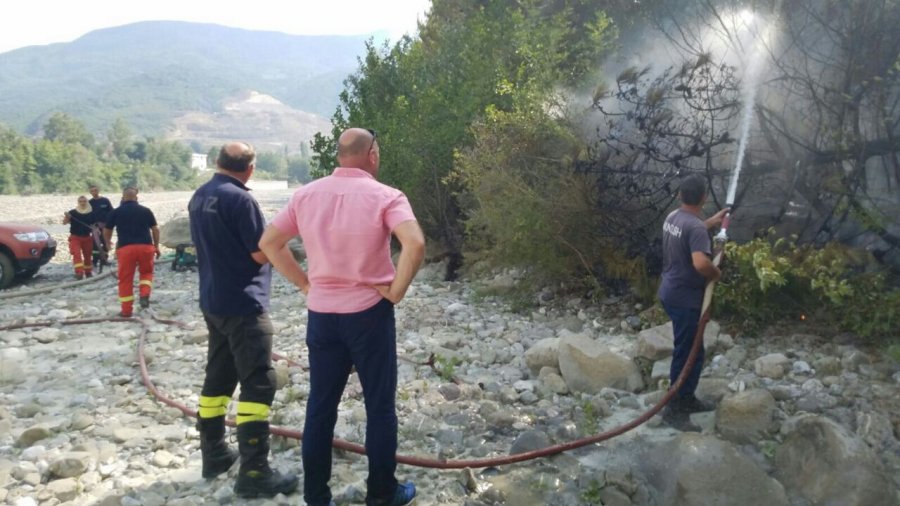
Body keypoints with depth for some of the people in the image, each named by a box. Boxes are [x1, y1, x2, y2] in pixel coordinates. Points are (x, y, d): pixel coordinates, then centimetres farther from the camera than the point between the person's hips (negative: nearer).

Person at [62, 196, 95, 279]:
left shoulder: (91, 213, 2)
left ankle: (88, 272, 28)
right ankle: (79, 272, -24)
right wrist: (67, 217, -32)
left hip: (87, 237, 3)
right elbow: (64, 222, -11)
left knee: (87, 255, 12)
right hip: (75, 237, -3)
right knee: (77, 254, -17)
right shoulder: (72, 212, -5)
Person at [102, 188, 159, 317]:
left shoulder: (115, 212, 8)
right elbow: (155, 229, 10)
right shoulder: (146, 211, 9)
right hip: (145, 246, 1)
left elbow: (106, 231, 16)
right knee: (146, 272, 22)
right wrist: (156, 246, 21)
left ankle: (126, 310, 10)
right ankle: (145, 295, -2)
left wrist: (108, 243, 36)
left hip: (125, 248, -1)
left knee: (125, 279, 7)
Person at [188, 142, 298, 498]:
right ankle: (253, 473, -7)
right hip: (243, 303, -9)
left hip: (212, 301, 9)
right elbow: (262, 253, -15)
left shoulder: (199, 198, 9)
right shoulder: (239, 199, -18)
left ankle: (214, 454, 26)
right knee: (258, 383, -7)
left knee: (218, 376, 17)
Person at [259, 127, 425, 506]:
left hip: (321, 313, 4)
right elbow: (415, 243, -27)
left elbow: (268, 243, 7)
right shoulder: (384, 196, -11)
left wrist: (304, 283, 8)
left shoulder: (306, 195, 3)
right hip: (369, 313, -4)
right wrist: (397, 290, -14)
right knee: (380, 407, 10)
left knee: (320, 406, 13)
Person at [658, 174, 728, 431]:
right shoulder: (696, 227, -24)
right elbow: (700, 263, -38)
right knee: (687, 353, 1)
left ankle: (687, 399, 33)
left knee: (689, 349, 21)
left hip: (671, 293, 10)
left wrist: (711, 222, 29)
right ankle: (674, 409, 9)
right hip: (685, 299, -10)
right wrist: (716, 273, -17)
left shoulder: (673, 217, 5)